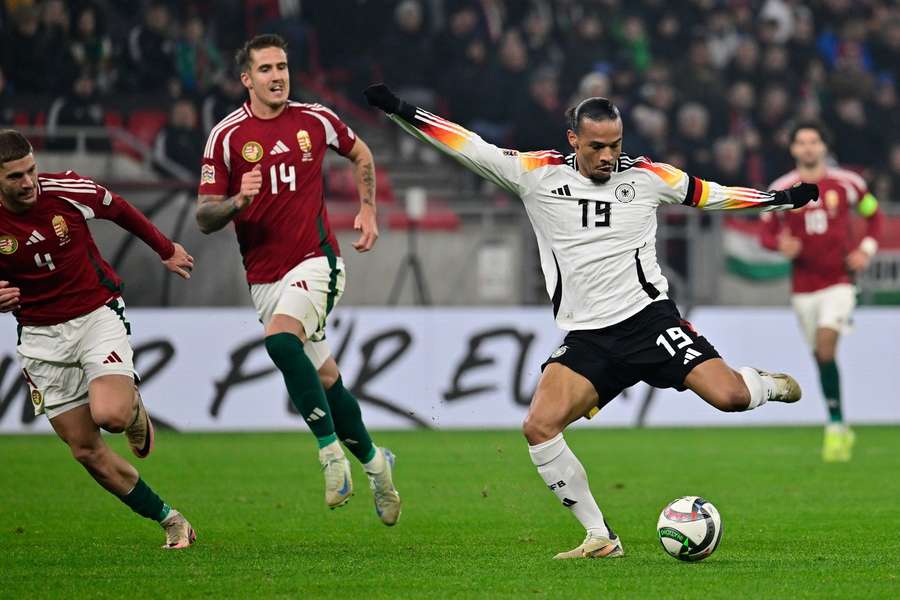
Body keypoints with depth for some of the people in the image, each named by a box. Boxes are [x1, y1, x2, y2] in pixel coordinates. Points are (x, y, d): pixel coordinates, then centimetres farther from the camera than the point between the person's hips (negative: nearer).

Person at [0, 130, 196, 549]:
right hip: (41, 337, 2)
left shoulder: (67, 191, -14)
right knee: (86, 451, -1)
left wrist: (166, 250, 21)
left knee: (110, 415, -27)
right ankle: (170, 521, 13)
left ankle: (133, 407, 12)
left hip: (97, 316, -2)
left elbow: (120, 210, 8)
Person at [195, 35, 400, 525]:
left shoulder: (315, 120, 1)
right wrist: (236, 201, -20)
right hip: (264, 277, 2)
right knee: (324, 378, 6)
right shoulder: (226, 135, -1)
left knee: (280, 338, -30)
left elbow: (360, 154, 23)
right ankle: (373, 462, 27)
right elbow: (204, 218, 0)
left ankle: (331, 450, -23)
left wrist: (367, 210, 14)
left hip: (315, 262, -2)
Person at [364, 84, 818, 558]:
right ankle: (600, 539, -8)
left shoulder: (647, 177, 3)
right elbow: (467, 146, 0)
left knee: (729, 395, -22)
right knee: (539, 427, -19)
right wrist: (399, 111, -7)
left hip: (648, 318, -1)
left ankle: (767, 385, 19)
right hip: (586, 338, 1)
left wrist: (783, 198, 22)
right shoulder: (537, 175, 1)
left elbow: (709, 194, 19)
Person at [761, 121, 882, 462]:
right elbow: (765, 232, 5)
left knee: (825, 347, -20)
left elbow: (873, 214, 14)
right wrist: (780, 244, -17)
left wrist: (866, 250, -1)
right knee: (820, 356, 6)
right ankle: (841, 429, 19)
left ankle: (834, 426, -16)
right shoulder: (780, 190, 1)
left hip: (839, 280, -2)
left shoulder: (847, 183, -1)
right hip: (803, 286, 2)